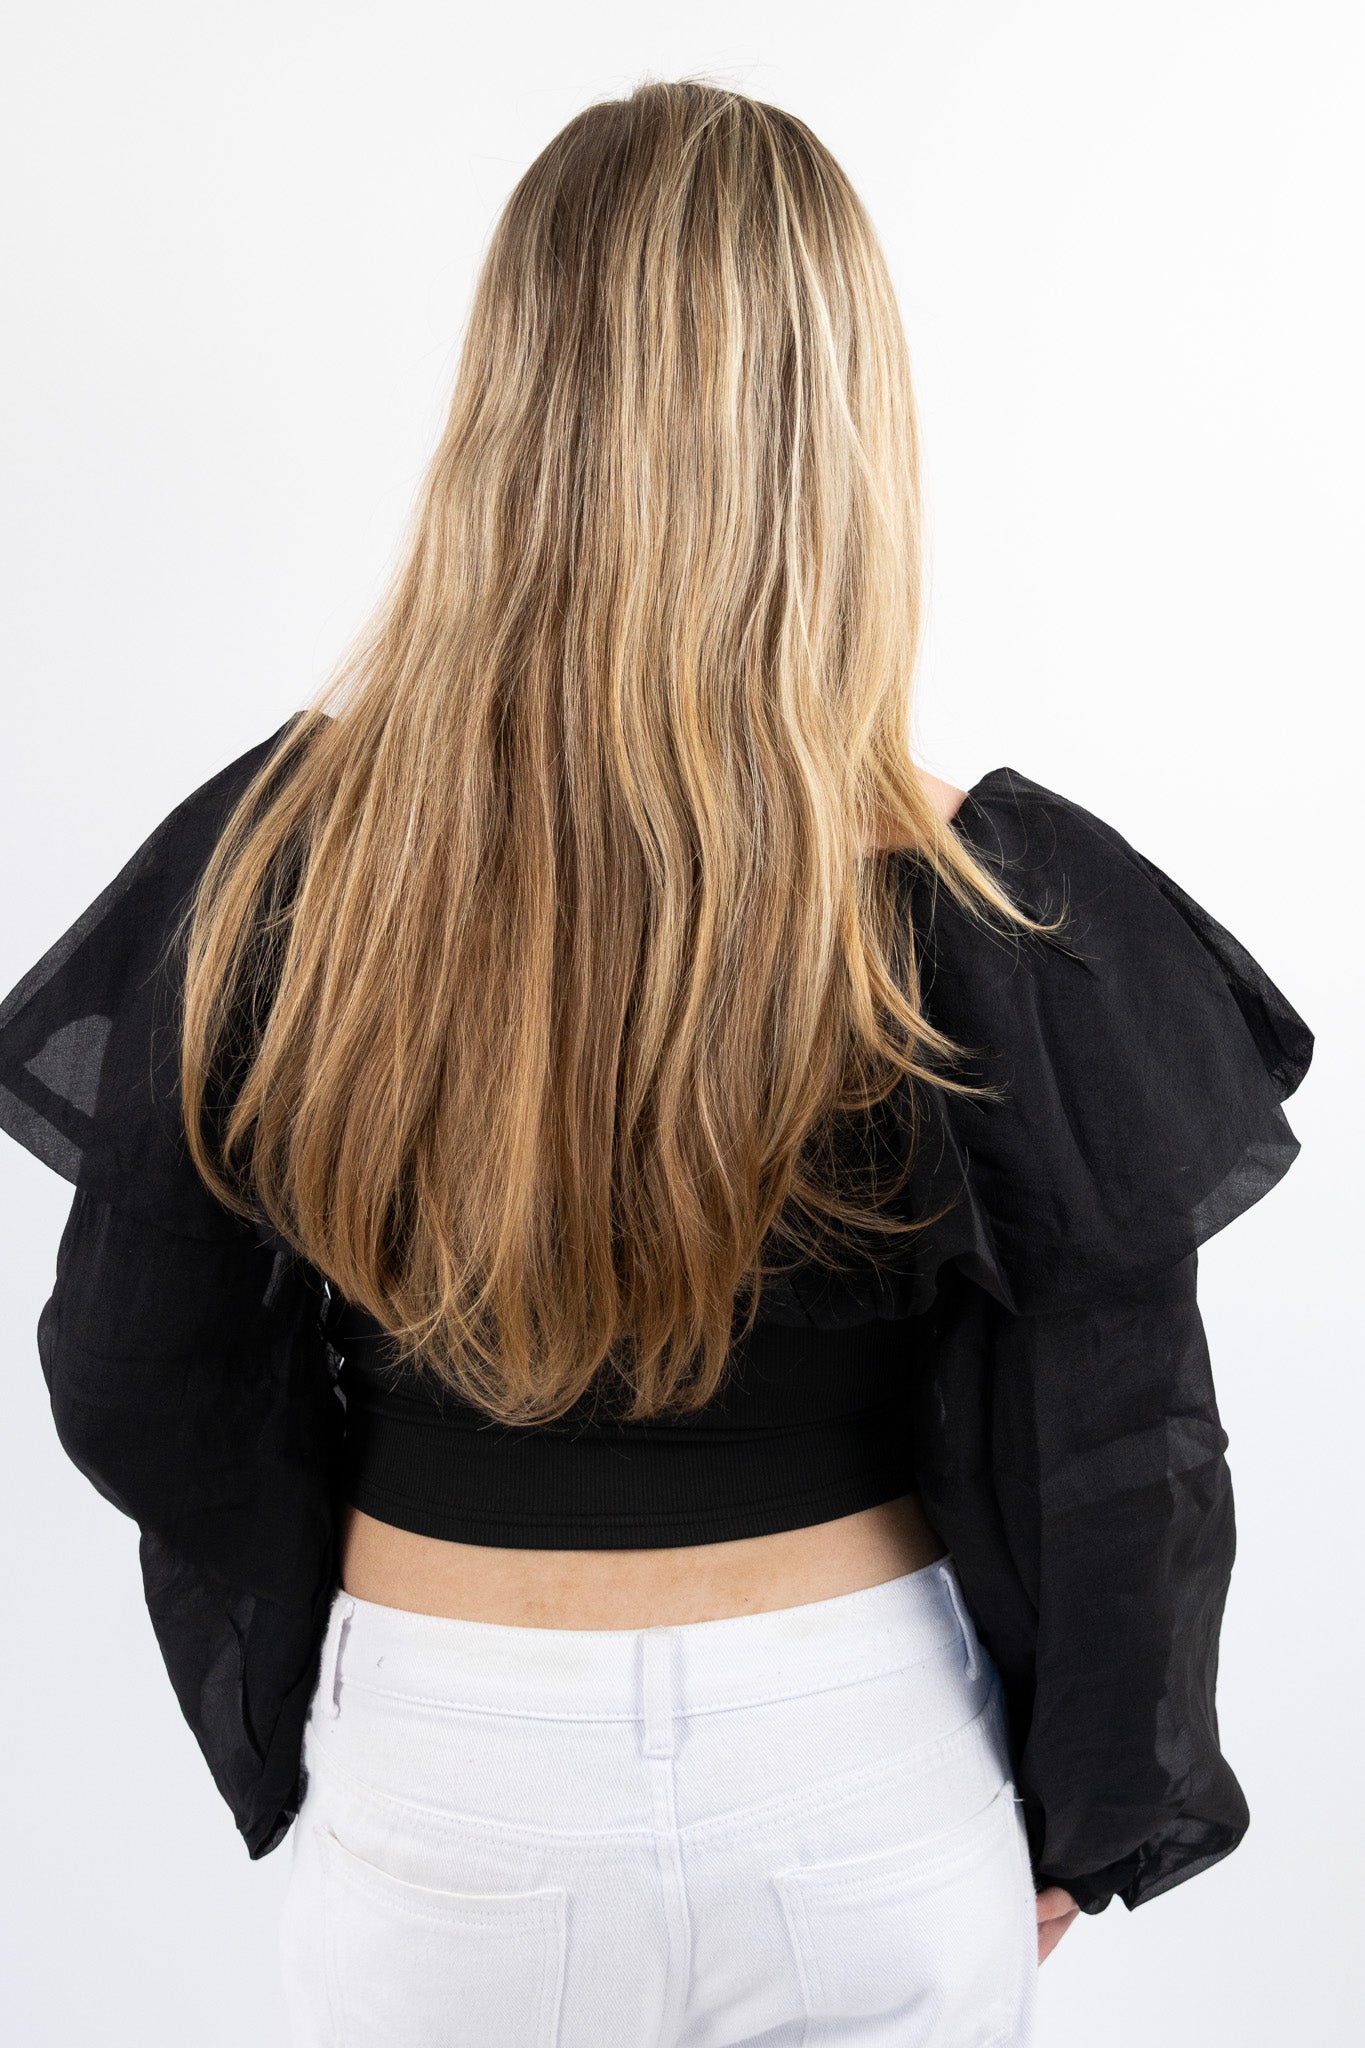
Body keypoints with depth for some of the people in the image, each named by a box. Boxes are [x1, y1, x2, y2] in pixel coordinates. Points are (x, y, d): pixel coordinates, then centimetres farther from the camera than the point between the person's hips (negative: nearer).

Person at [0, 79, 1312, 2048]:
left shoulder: (278, 866, -16)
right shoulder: (982, 912, -20)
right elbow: (1115, 1453, -11)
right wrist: (1078, 1808, 7)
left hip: (440, 1765, 1)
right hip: (864, 1762, 0)